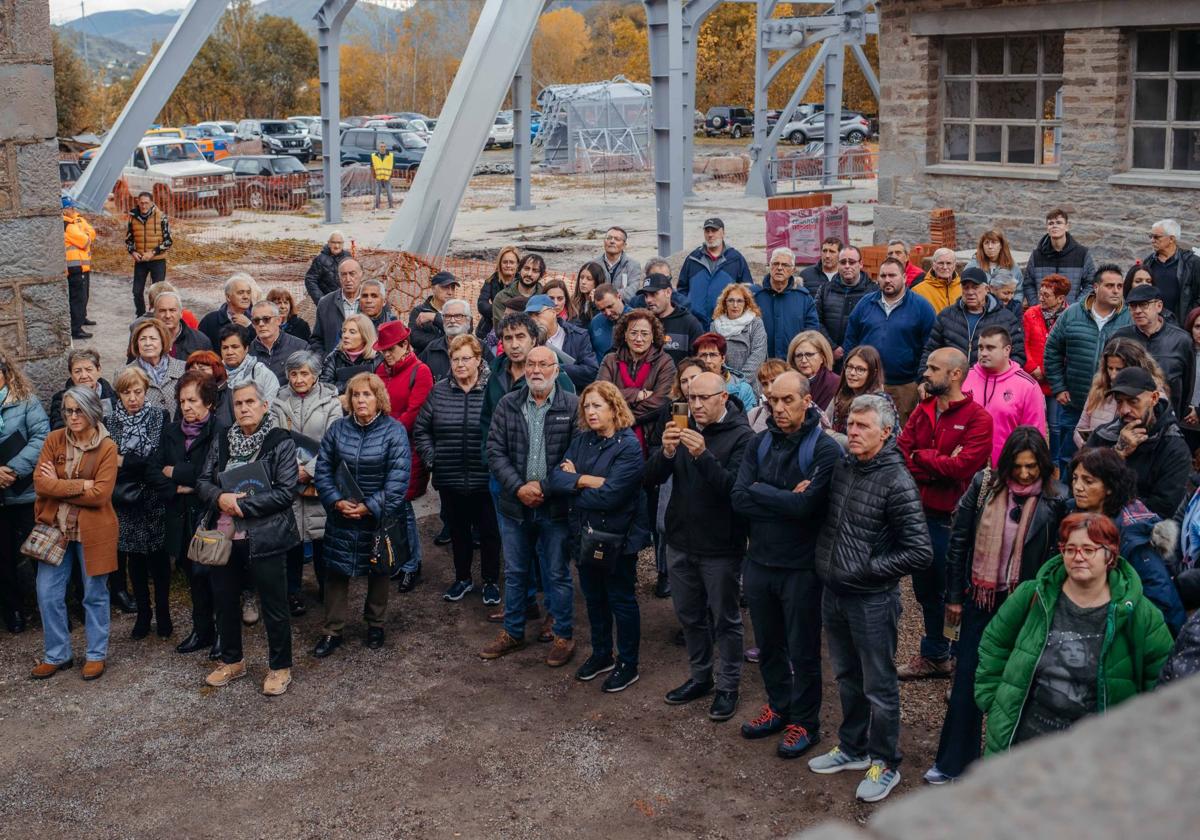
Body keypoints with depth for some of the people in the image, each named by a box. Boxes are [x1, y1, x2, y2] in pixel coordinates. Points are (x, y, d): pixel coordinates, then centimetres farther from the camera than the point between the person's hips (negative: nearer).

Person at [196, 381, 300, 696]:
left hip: (264, 538, -5)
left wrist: (243, 504, -18)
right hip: (224, 537, 5)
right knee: (225, 601, 16)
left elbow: (286, 491, -14)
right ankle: (232, 661, 34)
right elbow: (203, 482, 8)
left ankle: (279, 668, 19)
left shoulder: (281, 443, -7)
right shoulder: (221, 442, 9)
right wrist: (221, 498, -14)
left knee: (274, 607, 4)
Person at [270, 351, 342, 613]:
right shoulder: (278, 402, 6)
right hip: (288, 480, 1)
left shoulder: (330, 402, 0)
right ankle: (293, 591, 17)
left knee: (322, 534, 5)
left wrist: (309, 470, -14)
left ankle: (326, 587, 22)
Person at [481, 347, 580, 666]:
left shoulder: (573, 406, -6)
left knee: (557, 575, 7)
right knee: (515, 573, 16)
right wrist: (518, 488, -13)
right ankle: (513, 632, 31)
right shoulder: (507, 405, 4)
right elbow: (495, 451, -1)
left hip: (555, 507, -3)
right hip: (514, 505, 3)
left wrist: (544, 487, -16)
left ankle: (564, 636, 21)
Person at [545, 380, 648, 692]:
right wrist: (588, 480, -22)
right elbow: (554, 479, -6)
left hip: (617, 538, -6)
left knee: (621, 601, 8)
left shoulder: (629, 447, -16)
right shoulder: (581, 441, 4)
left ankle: (627, 664, 22)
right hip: (585, 534, 6)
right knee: (594, 598, 19)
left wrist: (573, 482, -12)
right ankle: (601, 654, 36)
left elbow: (610, 496, -25)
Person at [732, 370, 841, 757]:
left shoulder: (825, 449, -15)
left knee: (803, 651, 10)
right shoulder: (759, 443, 1)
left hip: (800, 567, -5)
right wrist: (786, 499, -18)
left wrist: (760, 492, -15)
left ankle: (804, 722, 26)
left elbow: (806, 505, -26)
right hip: (759, 561, 5)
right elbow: (738, 497, -9)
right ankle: (778, 707, 40)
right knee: (768, 645, 20)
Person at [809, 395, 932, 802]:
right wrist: (826, 561, 7)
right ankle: (852, 748, 38)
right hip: (834, 592, 7)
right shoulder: (841, 466, 1)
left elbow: (920, 553, -19)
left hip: (872, 600, -7)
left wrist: (869, 568, -16)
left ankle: (885, 764, 22)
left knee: (878, 687, 7)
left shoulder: (897, 483, -19)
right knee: (847, 678, 21)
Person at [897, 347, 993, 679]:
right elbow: (900, 453, -2)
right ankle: (934, 655, 35)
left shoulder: (977, 418, -11)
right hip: (919, 512, 7)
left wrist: (920, 457, -9)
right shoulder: (923, 411, 8)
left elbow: (963, 466, -22)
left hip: (952, 517, -7)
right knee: (925, 588, 19)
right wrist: (940, 465, -15)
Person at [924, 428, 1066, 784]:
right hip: (981, 595, 2)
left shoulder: (1055, 500, -10)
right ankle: (954, 761, 17)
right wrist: (954, 596, 3)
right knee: (967, 677, 6)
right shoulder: (984, 484, -6)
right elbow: (959, 540, 1)